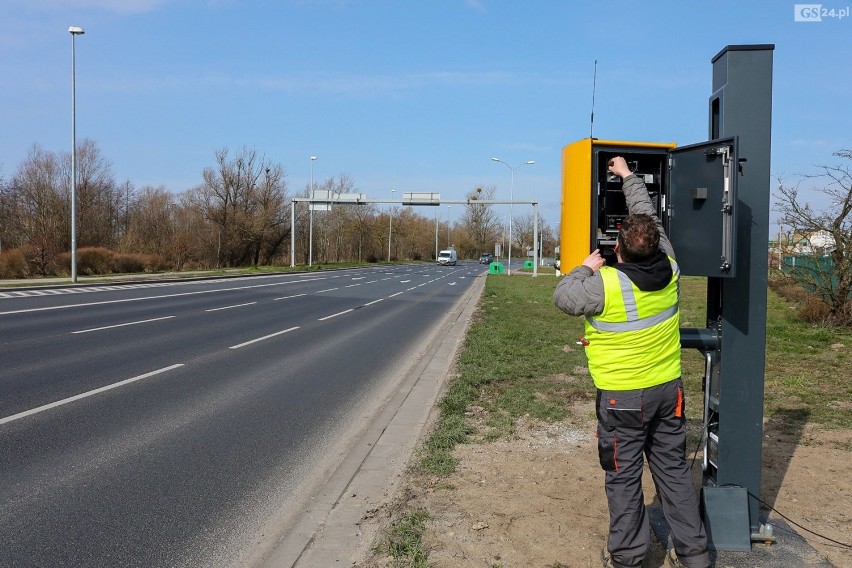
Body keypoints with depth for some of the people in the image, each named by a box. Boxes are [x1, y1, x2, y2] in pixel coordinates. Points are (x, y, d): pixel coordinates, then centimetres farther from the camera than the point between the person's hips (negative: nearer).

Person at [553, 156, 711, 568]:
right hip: (668, 389, 5)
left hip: (621, 396, -5)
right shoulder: (669, 269, -7)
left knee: (623, 477, 8)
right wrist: (628, 176, 19)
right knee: (674, 469, 15)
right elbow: (649, 216, 8)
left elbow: (563, 297, -7)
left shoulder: (606, 285, -23)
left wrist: (586, 268, 7)